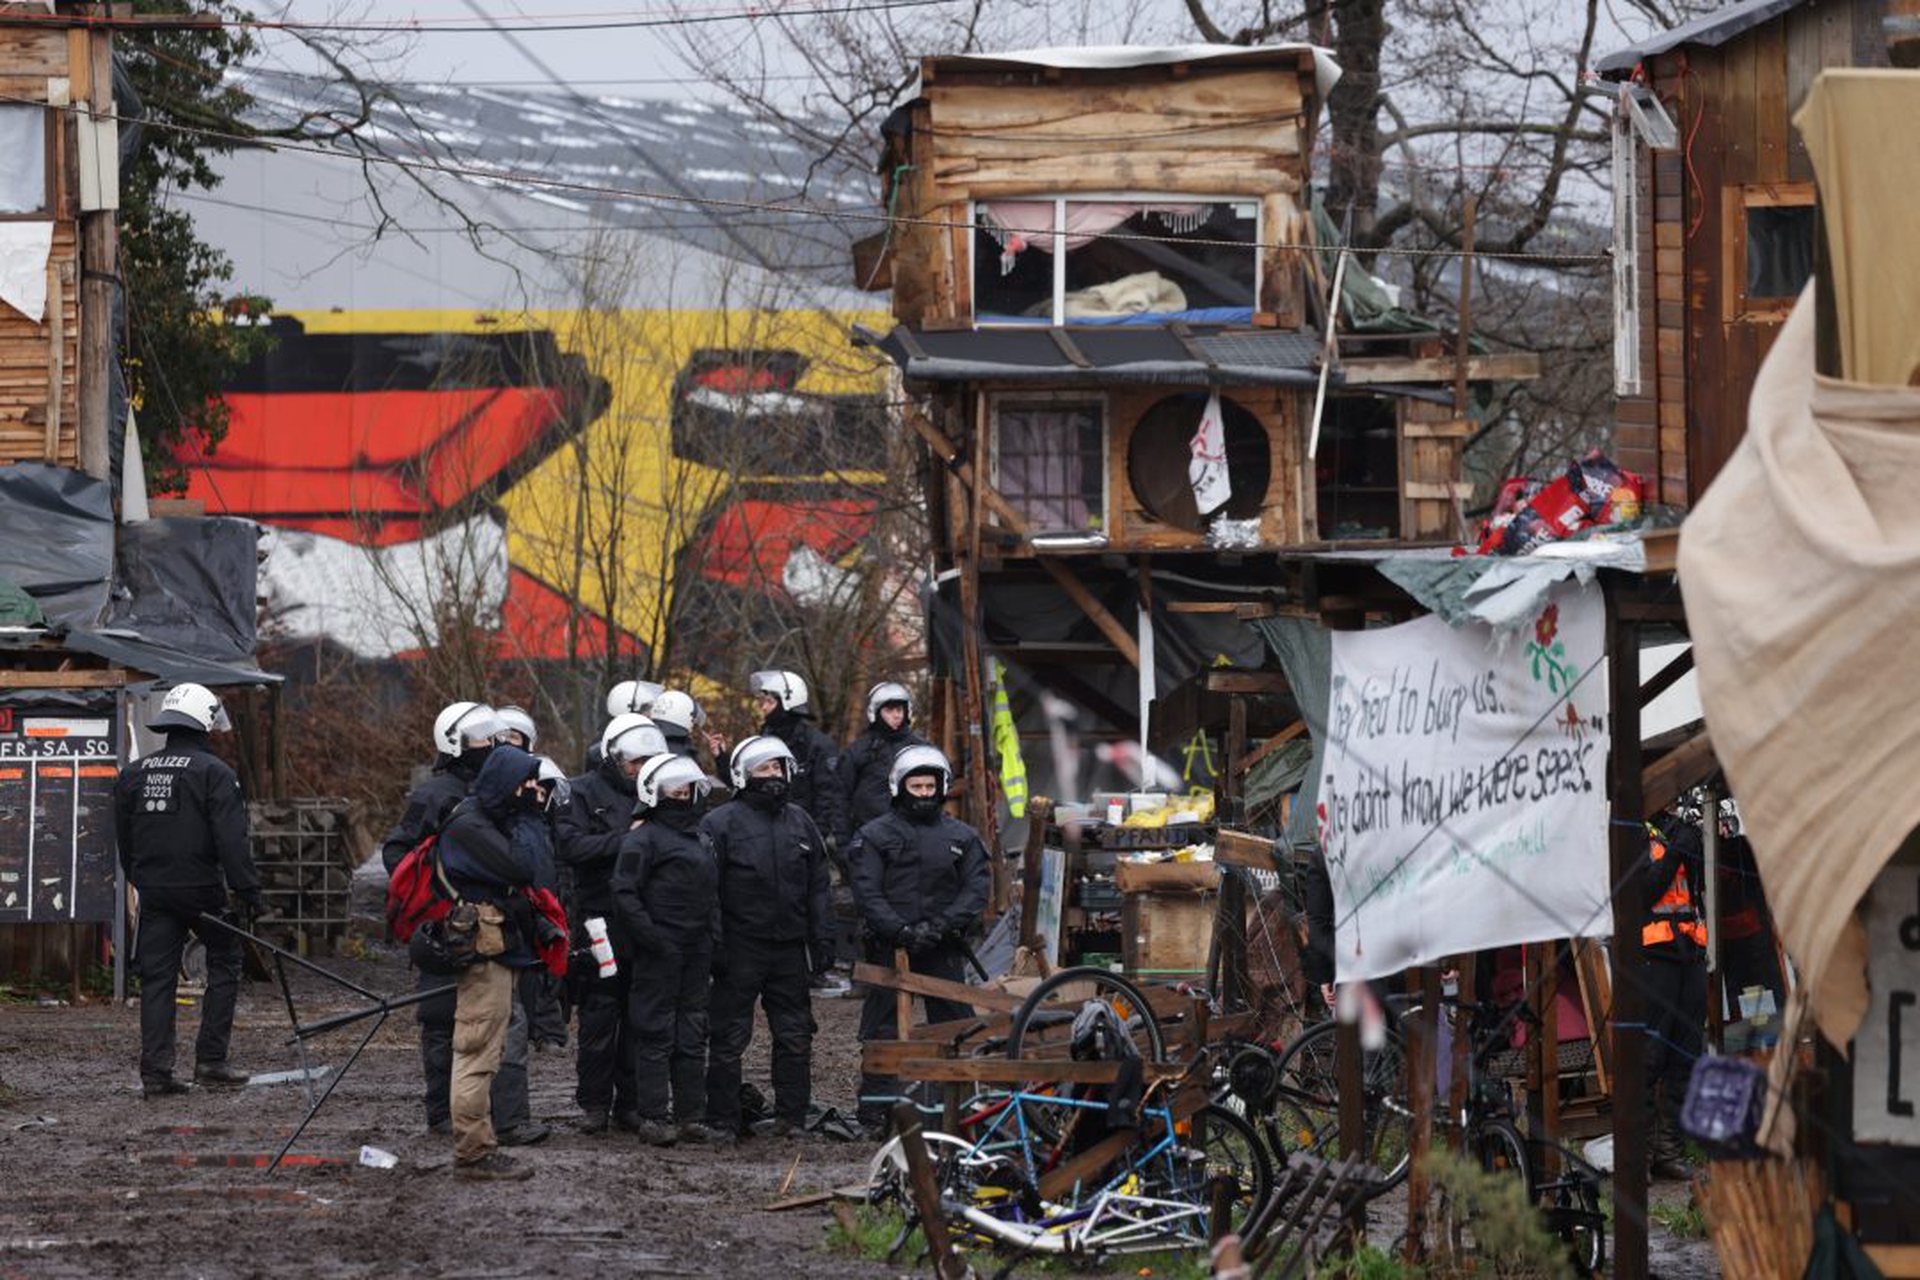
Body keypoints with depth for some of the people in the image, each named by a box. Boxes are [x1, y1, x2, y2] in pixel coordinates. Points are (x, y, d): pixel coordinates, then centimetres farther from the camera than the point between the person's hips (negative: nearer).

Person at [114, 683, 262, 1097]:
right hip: (202, 888, -5)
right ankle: (211, 1060, 7)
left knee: (157, 977, 5)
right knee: (224, 964, 11)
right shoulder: (214, 773, -9)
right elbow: (231, 841, -15)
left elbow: (124, 841, 18)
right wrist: (248, 891, -12)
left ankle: (155, 1071, -1)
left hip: (153, 889, 5)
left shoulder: (132, 774, 10)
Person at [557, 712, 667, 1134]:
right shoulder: (585, 792, 0)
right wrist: (624, 839, -17)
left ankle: (632, 1103, 12)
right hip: (601, 920, -4)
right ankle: (594, 1104, 7)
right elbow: (569, 846, -14)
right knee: (598, 1017, 0)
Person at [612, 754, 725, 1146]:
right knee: (658, 1036, -5)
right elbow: (625, 892, -14)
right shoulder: (643, 838, -7)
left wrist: (713, 938, 13)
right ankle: (654, 1118, -3)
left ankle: (692, 1117, 14)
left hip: (695, 952, 8)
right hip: (660, 952, -8)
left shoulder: (701, 840, 19)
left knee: (692, 1037, 10)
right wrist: (650, 936, -19)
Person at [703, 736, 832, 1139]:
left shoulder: (799, 821, 13)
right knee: (729, 1039, 0)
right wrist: (713, 947, -13)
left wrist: (823, 940, 9)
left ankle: (792, 1117, 13)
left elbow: (818, 888, 17)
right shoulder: (721, 823, -3)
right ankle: (722, 1120, 5)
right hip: (740, 950, -5)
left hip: (790, 948, 5)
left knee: (795, 1036, 7)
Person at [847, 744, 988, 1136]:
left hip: (944, 950, 2)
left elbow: (975, 891, 4)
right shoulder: (875, 835, 4)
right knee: (883, 1032, 1)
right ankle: (876, 1112, 6)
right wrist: (901, 931, -17)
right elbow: (867, 893, -5)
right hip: (889, 947, -2)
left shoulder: (961, 837, 11)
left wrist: (939, 927, -11)